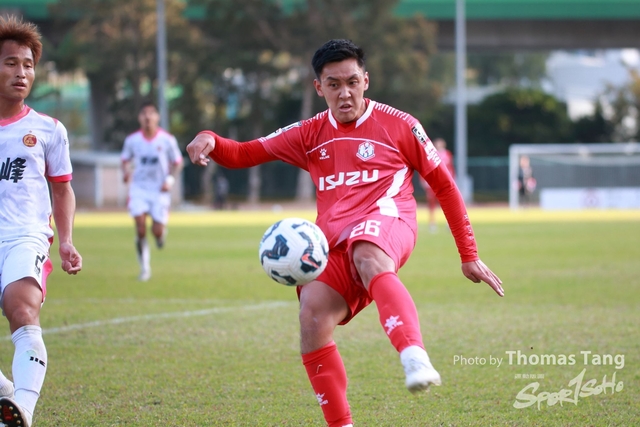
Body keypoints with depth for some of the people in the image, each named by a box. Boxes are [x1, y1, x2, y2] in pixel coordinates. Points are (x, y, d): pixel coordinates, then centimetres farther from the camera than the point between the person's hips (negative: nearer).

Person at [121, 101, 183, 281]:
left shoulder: (167, 140, -6)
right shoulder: (132, 140, -2)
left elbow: (177, 162, 5)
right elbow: (126, 159, 12)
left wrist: (170, 179, -10)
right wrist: (126, 171, -10)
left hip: (160, 189, -1)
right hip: (139, 187, 1)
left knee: (157, 231, -7)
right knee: (140, 226, -15)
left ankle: (161, 233, 35)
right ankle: (144, 268, -1)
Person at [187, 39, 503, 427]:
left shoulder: (399, 125, 11)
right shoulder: (310, 135, 20)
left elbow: (444, 186, 16)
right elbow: (241, 155, 19)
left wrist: (469, 255, 14)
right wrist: (210, 141, -5)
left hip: (387, 221, -4)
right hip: (334, 241, 4)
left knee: (369, 259, -41)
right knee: (313, 320, -23)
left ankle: (416, 359, -65)